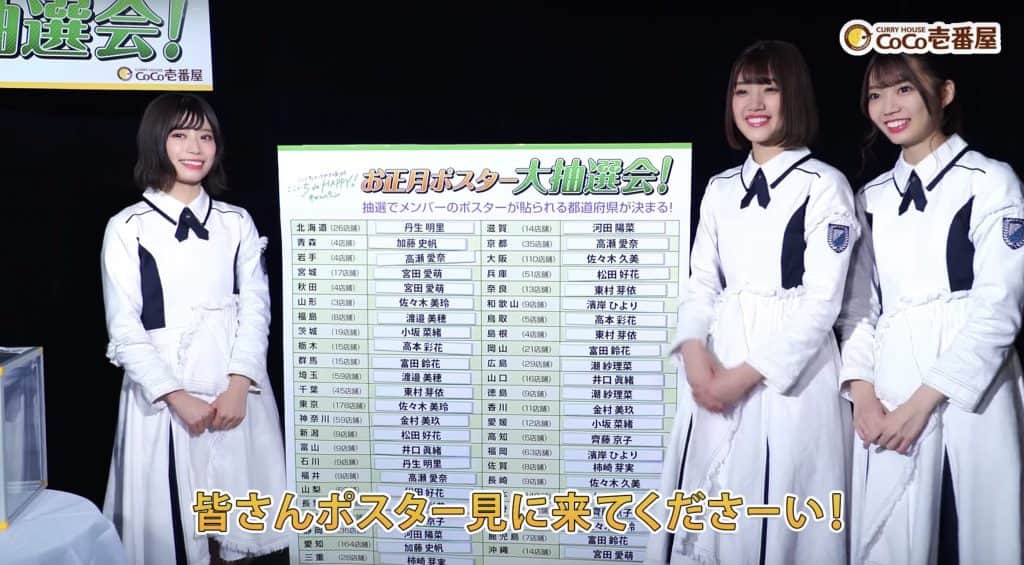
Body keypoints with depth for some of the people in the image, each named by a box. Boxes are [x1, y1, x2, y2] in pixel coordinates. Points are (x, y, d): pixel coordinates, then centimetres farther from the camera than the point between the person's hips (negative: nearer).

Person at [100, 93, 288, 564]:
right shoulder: (127, 228, 0)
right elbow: (124, 329, -3)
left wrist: (238, 387, -11)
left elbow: (256, 309, 2)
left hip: (237, 390, 2)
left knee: (239, 524, 8)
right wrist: (177, 398, -10)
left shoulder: (237, 223, 8)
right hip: (162, 394, -2)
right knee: (169, 522, 4)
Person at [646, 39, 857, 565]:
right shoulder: (720, 188, 13)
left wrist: (749, 375, -14)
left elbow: (822, 300, -9)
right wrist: (694, 352, -10)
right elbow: (701, 282, 10)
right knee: (707, 515, 8)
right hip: (718, 367, 5)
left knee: (780, 518, 1)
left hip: (791, 371, -4)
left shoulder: (824, 185, -3)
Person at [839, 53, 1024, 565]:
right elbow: (858, 304, 10)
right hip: (889, 388, 4)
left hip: (969, 389, -3)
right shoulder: (871, 198, 14)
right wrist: (862, 393, -5)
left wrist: (924, 400, -13)